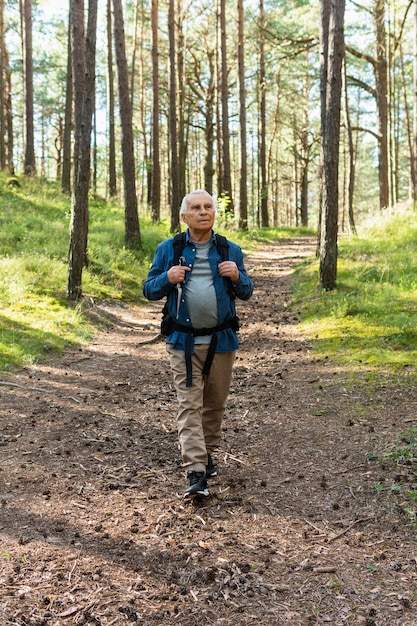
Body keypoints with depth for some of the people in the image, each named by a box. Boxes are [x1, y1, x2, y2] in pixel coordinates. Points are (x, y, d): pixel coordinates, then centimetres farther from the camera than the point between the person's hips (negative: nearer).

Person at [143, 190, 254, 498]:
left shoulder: (231, 250, 6)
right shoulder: (168, 249, 2)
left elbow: (246, 292, 10)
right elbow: (149, 290, 4)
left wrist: (237, 277, -12)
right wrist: (168, 279, -17)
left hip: (222, 340, 2)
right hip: (184, 342, -2)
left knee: (215, 403, 13)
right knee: (190, 405, -7)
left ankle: (208, 453, 33)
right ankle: (196, 472, -8)